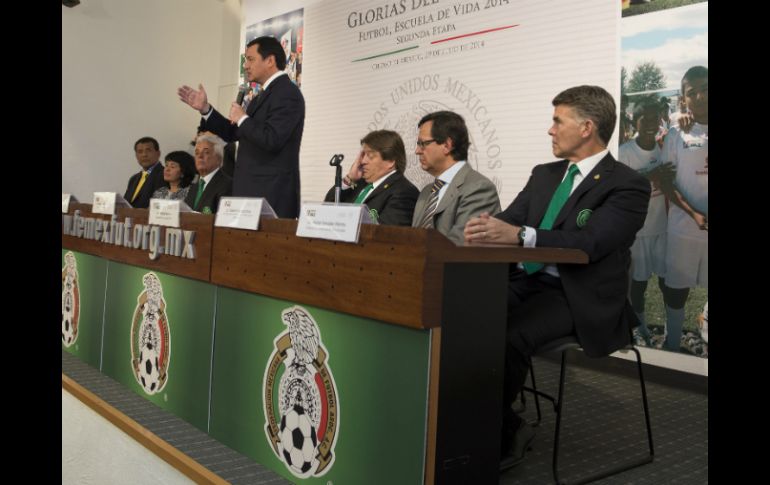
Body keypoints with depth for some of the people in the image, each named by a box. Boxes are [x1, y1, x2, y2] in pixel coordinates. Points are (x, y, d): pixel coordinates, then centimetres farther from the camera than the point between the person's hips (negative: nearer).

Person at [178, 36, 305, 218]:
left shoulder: (287, 93, -12)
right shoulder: (265, 95, 18)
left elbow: (271, 140, -24)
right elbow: (233, 133, 22)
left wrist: (242, 119, -9)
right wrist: (205, 109, 12)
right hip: (253, 192, 9)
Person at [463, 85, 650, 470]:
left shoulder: (627, 185, -6)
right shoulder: (544, 175, 17)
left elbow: (590, 242, -22)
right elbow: (508, 221, 10)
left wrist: (519, 234, -35)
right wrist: (486, 228, -16)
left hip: (576, 298, -6)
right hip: (524, 283, 7)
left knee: (507, 335, -32)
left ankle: (498, 436, -6)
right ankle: (504, 426, -4)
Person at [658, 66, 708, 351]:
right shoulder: (677, 134, 3)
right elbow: (666, 182, 0)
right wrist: (694, 214, -13)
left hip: (703, 227, 1)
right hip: (684, 228, 0)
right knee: (677, 288, 8)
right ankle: (672, 346, 21)